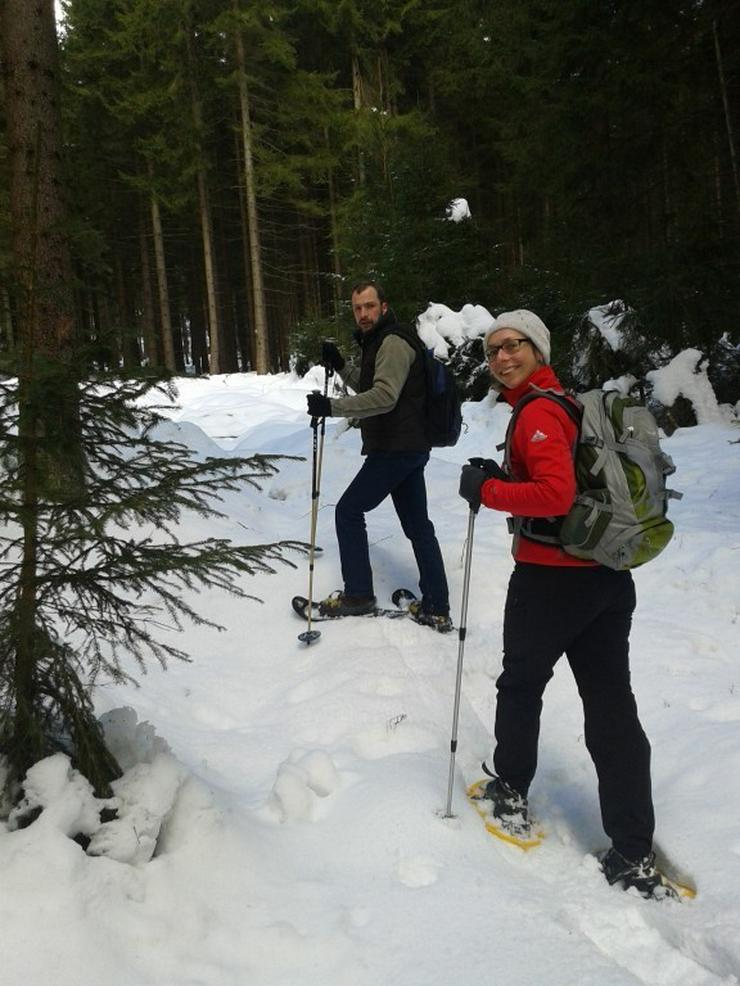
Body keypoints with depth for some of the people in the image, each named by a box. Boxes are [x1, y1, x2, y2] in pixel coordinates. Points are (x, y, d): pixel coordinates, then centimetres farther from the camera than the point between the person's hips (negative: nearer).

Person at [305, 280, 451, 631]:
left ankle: (357, 594, 7)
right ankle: (436, 609, 13)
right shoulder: (377, 342, 20)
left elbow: (384, 397, -25)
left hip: (395, 449, -11)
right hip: (408, 448, 11)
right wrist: (341, 367, 18)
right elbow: (370, 389, 32)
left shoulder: (393, 342, -13)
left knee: (349, 510, 0)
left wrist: (332, 406, -28)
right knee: (417, 524, 9)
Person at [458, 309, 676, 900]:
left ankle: (510, 795, 35)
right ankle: (635, 857, 13)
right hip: (609, 578, 8)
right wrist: (502, 478, 10)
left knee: (521, 684, 15)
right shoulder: (566, 401, 15)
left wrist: (486, 490, -14)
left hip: (551, 578, -8)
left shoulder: (536, 411, -14)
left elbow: (556, 494, -25)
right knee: (612, 707, 8)